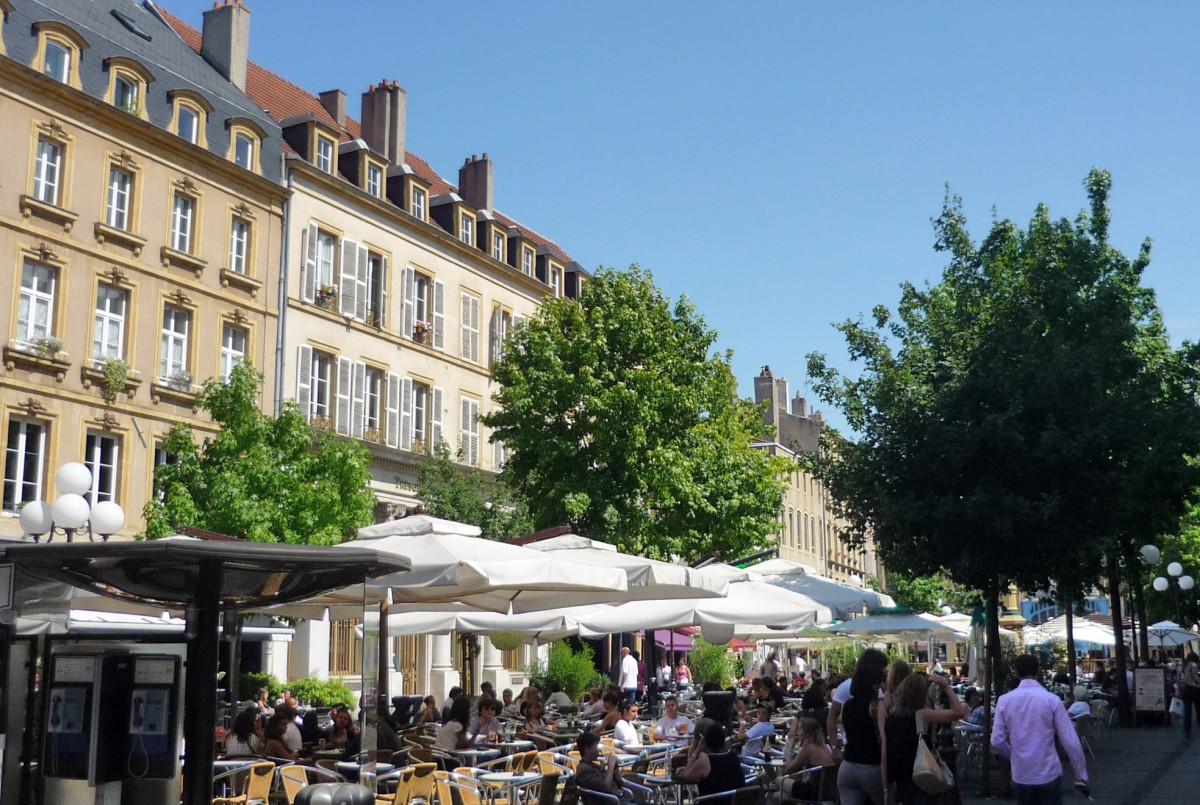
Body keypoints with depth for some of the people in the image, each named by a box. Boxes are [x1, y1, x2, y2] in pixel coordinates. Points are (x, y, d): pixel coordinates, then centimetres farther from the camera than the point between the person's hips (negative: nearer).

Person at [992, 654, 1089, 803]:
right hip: (1049, 773, -2)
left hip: (1020, 775, 2)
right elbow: (1070, 741, -10)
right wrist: (1081, 775, -1)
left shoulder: (1004, 700, -5)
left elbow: (997, 741, -3)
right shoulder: (1051, 699, -10)